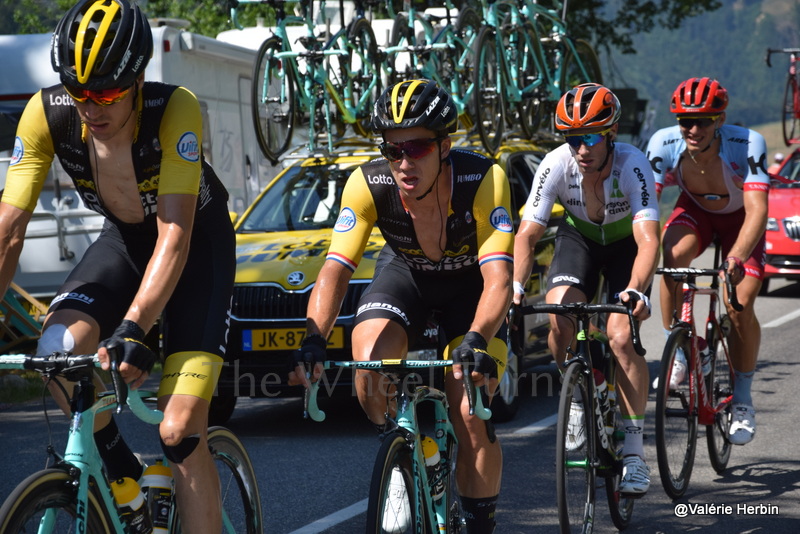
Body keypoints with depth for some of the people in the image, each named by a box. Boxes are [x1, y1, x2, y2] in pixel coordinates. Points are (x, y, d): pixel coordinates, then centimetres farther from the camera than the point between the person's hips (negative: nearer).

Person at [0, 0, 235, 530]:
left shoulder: (175, 111, -33)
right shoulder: (47, 114, -24)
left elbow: (175, 235, -37)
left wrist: (132, 329, -50)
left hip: (198, 242, -4)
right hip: (125, 239, 4)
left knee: (180, 431, -16)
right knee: (56, 352, -25)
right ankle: (121, 471, 1)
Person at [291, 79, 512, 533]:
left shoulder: (482, 181, -34)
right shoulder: (369, 185, -29)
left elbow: (498, 278, -40)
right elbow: (336, 270, -32)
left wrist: (477, 341, -58)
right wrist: (314, 340, -48)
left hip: (469, 281, -2)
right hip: (405, 274, 2)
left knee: (471, 417, -15)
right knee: (368, 367, -27)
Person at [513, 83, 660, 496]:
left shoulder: (632, 165, -33)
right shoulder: (555, 166, -27)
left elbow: (648, 240, -42)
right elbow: (527, 234, -27)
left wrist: (636, 290, -59)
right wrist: (516, 286, -44)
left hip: (626, 242, -2)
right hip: (579, 238, 2)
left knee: (621, 338, -21)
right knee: (559, 318, -25)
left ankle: (634, 451, -10)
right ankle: (578, 397, 3)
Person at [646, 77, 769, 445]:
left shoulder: (746, 145, -35)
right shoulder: (664, 143, -29)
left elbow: (757, 210, -43)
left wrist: (737, 257, -59)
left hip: (740, 219, -2)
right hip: (695, 211, 2)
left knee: (740, 306, -18)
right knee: (671, 256, -32)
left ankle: (742, 398, 5)